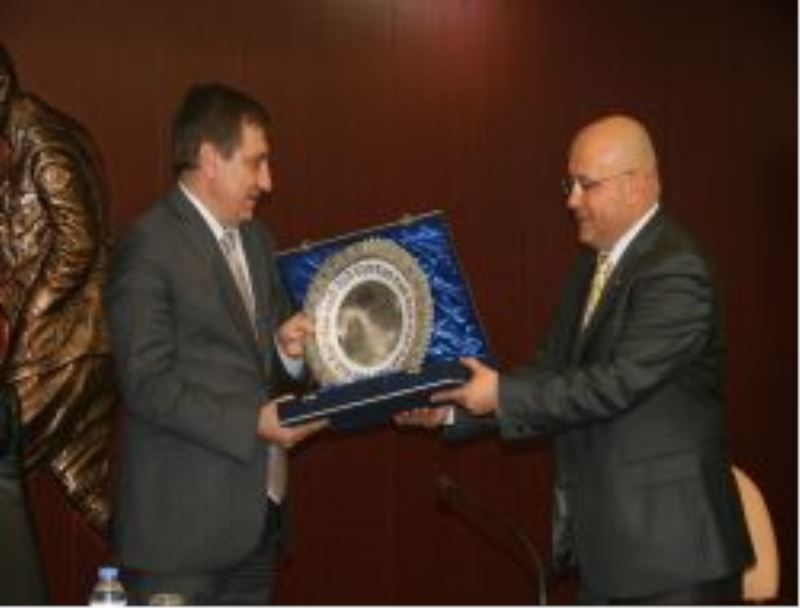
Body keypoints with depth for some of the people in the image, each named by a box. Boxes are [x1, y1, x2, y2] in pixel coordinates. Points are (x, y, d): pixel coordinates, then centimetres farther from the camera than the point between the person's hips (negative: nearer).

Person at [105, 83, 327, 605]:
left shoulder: (257, 240, 15)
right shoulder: (149, 246, -10)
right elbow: (147, 383, -16)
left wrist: (288, 348, -2)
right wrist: (253, 421, -20)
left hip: (258, 516, 7)